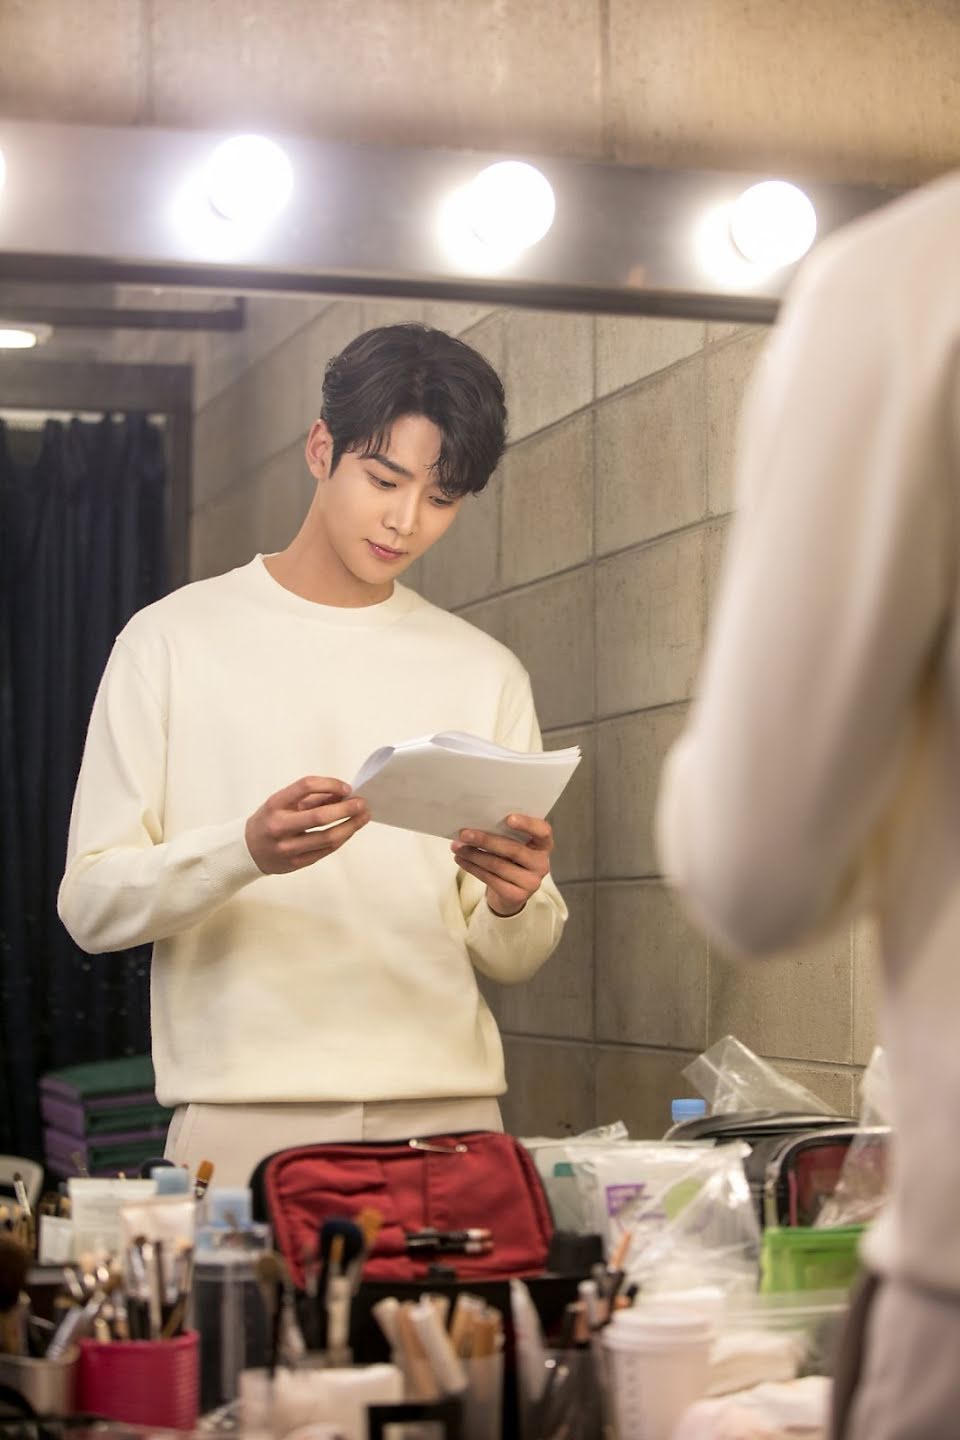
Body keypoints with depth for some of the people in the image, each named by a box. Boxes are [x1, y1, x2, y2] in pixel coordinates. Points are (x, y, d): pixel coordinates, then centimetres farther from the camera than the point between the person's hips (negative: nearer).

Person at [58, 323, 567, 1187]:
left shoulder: (485, 674, 12)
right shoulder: (176, 640, 4)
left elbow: (511, 961, 10)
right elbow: (91, 904, -2)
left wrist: (514, 903, -13)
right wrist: (246, 851, -19)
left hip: (447, 1115, 2)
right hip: (242, 1123, -2)